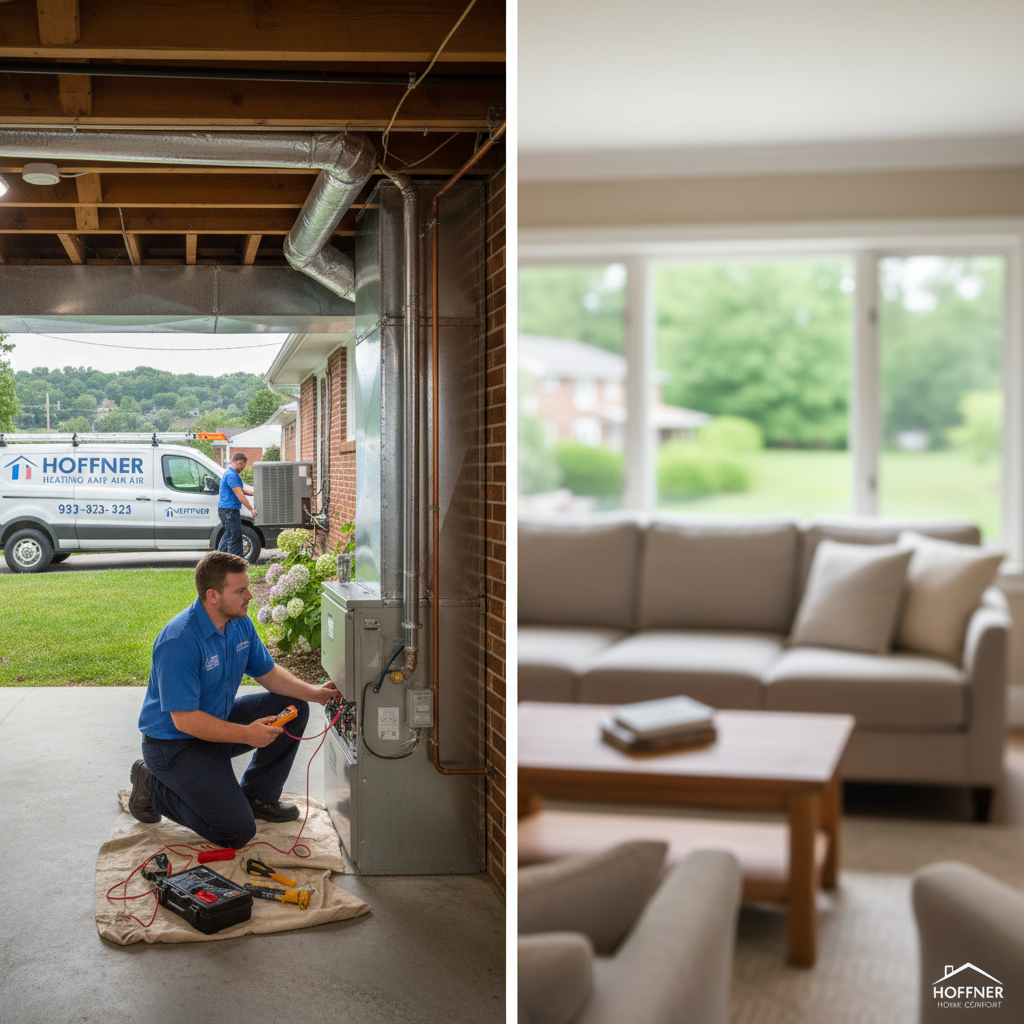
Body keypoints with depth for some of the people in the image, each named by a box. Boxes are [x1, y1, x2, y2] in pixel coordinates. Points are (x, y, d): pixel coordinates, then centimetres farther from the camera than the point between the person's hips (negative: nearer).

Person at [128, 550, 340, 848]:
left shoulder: (240, 623, -3)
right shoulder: (179, 642, -30)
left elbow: (268, 673, 8)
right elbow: (185, 720, -29)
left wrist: (314, 693, -7)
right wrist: (246, 734, -31)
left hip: (218, 720, 8)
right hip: (175, 743, -8)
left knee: (293, 708, -1)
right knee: (236, 832, -14)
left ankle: (257, 796, 13)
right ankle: (153, 786, 5)